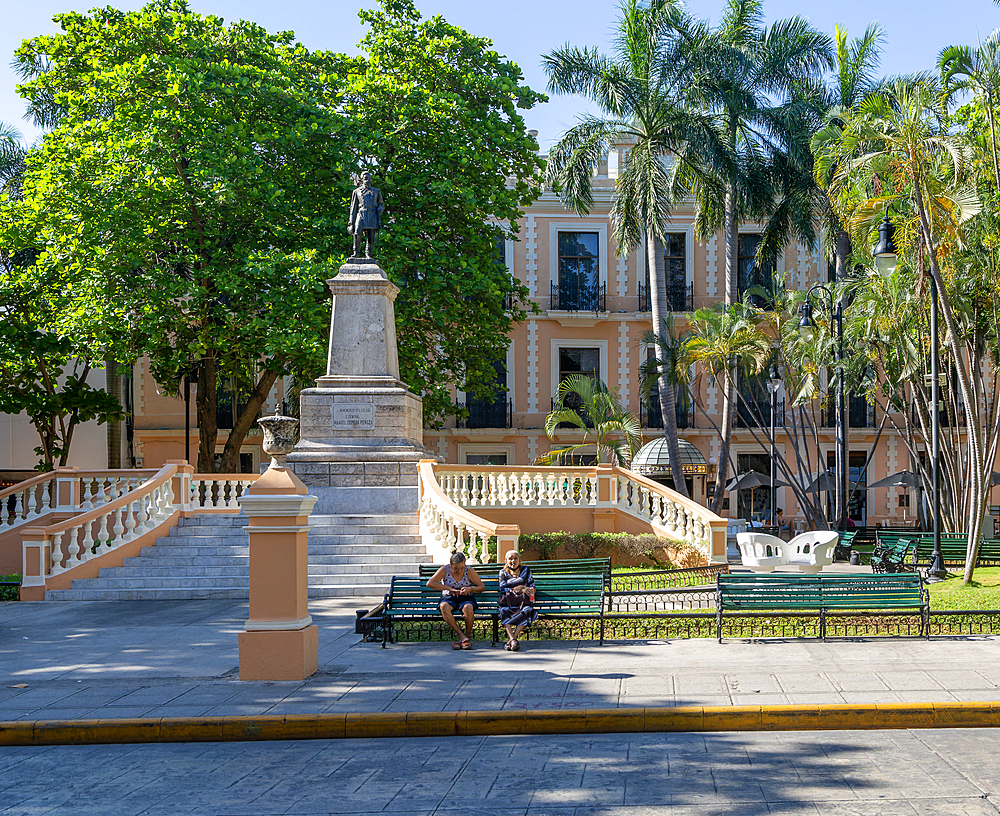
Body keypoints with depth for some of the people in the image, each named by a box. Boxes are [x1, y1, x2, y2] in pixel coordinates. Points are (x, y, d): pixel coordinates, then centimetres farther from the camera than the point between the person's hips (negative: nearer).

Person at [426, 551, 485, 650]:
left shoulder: (469, 570, -1)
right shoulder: (445, 570, -3)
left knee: (468, 607, -38)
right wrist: (448, 588, -17)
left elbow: (482, 587, 5)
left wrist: (471, 589, -17)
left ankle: (468, 635, -19)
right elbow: (429, 583, -10)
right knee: (444, 606, -37)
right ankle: (461, 635, -35)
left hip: (465, 598, 0)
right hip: (449, 598, 0)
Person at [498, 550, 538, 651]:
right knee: (504, 611, -35)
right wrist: (520, 589, -7)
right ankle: (513, 640, -48)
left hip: (523, 600, 0)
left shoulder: (525, 570, 18)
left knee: (526, 611, -35)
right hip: (508, 601, 0)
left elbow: (532, 588, 14)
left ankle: (511, 639, -41)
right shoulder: (503, 572, 17)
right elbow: (503, 589, 3)